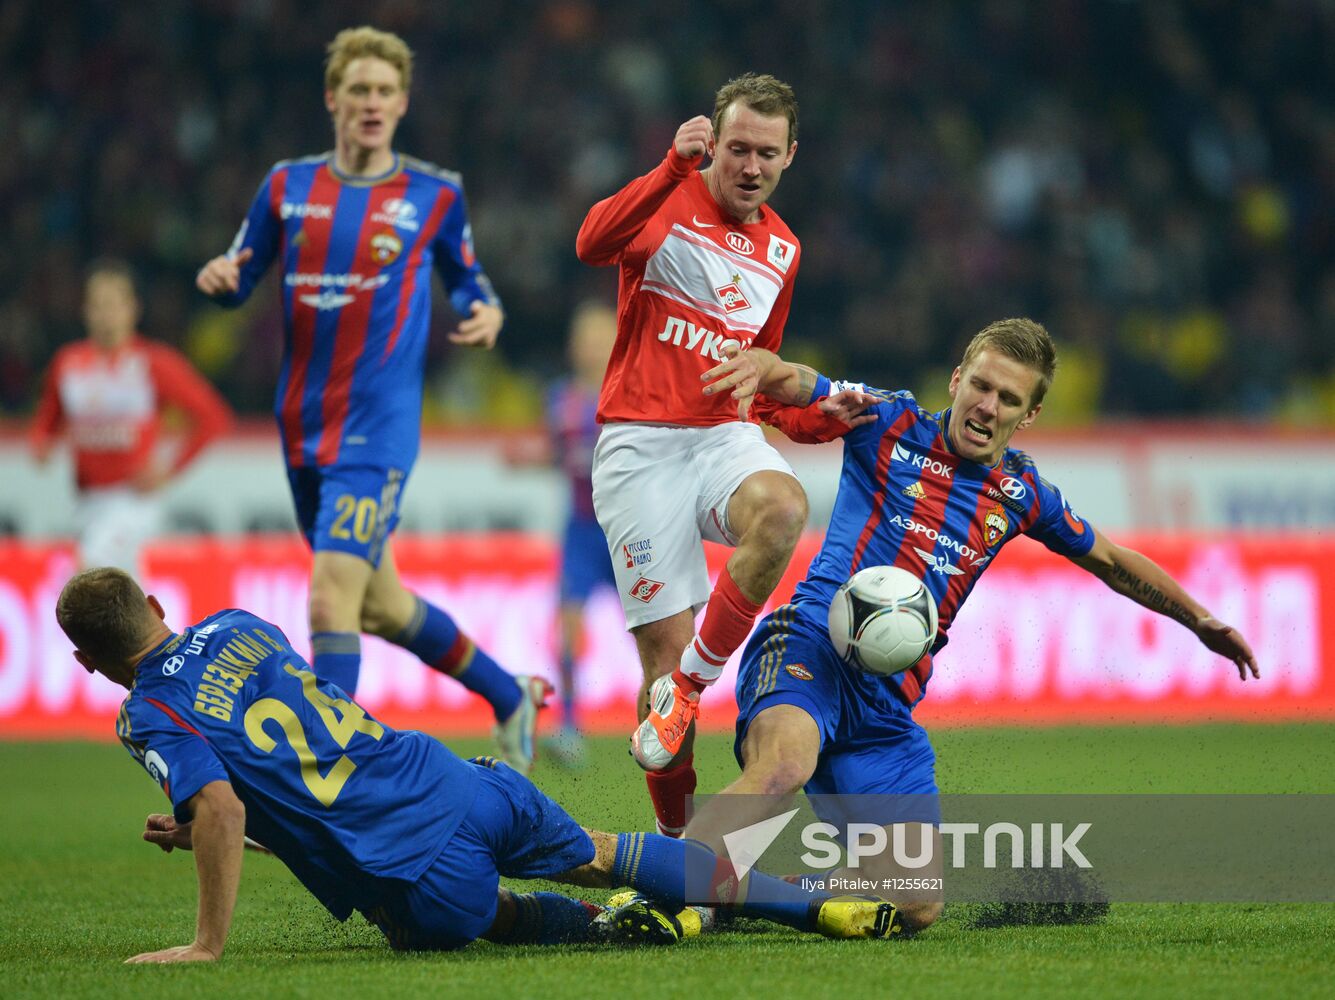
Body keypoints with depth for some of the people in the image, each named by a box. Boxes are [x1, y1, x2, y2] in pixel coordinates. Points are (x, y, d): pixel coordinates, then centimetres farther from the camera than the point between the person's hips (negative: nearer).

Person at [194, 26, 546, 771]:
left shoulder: (435, 195, 0)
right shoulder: (288, 187, 7)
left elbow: (468, 279, 14)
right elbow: (241, 281, 13)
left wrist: (487, 313, -8)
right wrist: (219, 280, -10)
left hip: (379, 428, -5)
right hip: (305, 427, 5)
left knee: (331, 594, -18)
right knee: (376, 602, 16)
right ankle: (511, 696, 36)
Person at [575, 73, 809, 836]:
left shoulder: (782, 250, 15)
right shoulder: (670, 200, -1)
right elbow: (594, 244, -25)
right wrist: (676, 165, -32)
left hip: (725, 434, 4)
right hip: (642, 442, -4)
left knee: (782, 509, -33)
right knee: (665, 642, -7)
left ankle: (688, 686, -19)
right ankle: (675, 836, 9)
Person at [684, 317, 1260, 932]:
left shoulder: (1022, 494, 17)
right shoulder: (890, 423, 6)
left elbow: (1110, 559, 32)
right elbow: (787, 388, -4)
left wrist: (1200, 621, 34)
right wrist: (761, 368, -28)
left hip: (888, 707, 5)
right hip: (811, 650, -5)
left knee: (916, 906, -7)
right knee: (782, 769, -41)